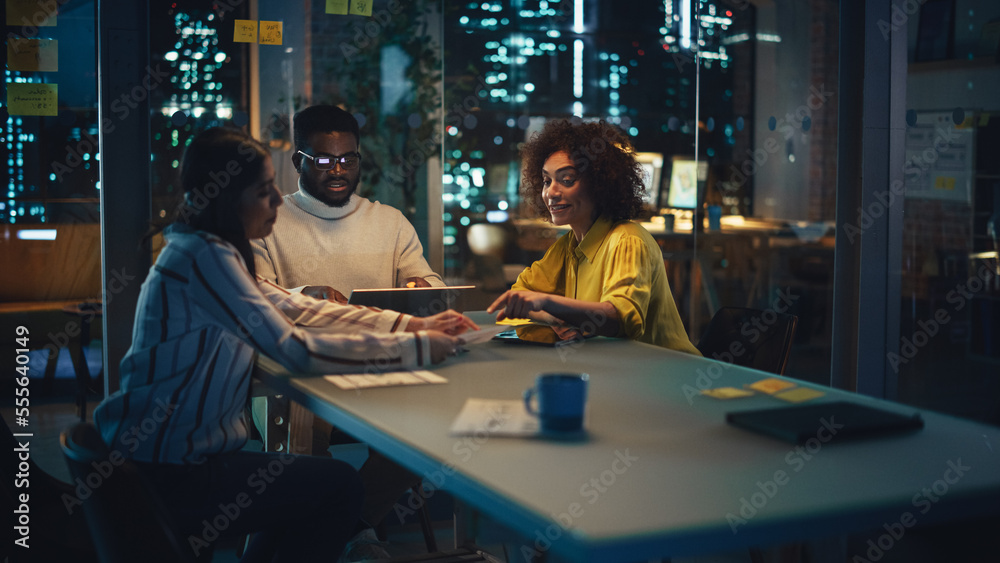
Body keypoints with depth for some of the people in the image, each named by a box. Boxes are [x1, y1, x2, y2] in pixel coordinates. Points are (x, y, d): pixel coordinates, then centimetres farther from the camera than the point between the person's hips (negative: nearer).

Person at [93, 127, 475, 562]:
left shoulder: (206, 250, 8)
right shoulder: (204, 257, -22)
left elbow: (297, 309, 10)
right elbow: (297, 349, -25)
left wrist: (412, 324, 3)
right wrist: (416, 348, -19)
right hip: (168, 476, -9)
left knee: (315, 478, 21)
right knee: (341, 486, -1)